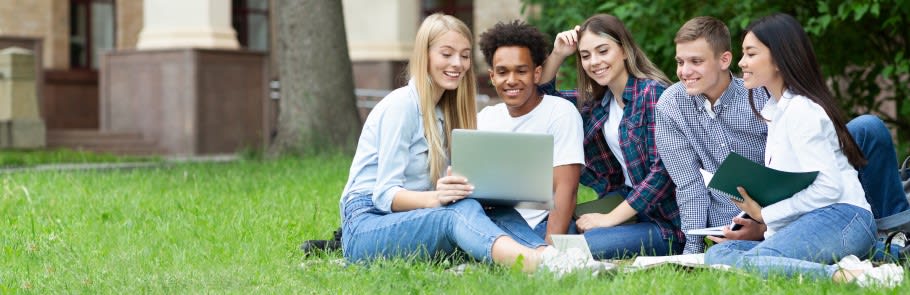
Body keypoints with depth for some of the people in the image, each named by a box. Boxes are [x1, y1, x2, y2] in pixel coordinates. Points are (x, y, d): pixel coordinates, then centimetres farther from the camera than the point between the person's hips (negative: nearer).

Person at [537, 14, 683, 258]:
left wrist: (610, 218, -20)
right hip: (628, 202, 8)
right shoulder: (597, 100, 9)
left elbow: (664, 169, -20)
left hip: (667, 221, -8)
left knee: (582, 246, -27)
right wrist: (557, 54, 3)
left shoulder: (653, 93, -14)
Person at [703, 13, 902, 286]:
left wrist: (765, 215, -7)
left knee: (749, 263, -30)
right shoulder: (776, 110, 24)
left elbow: (828, 187, -15)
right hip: (805, 225, 10)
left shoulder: (801, 110, -6)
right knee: (717, 254, -8)